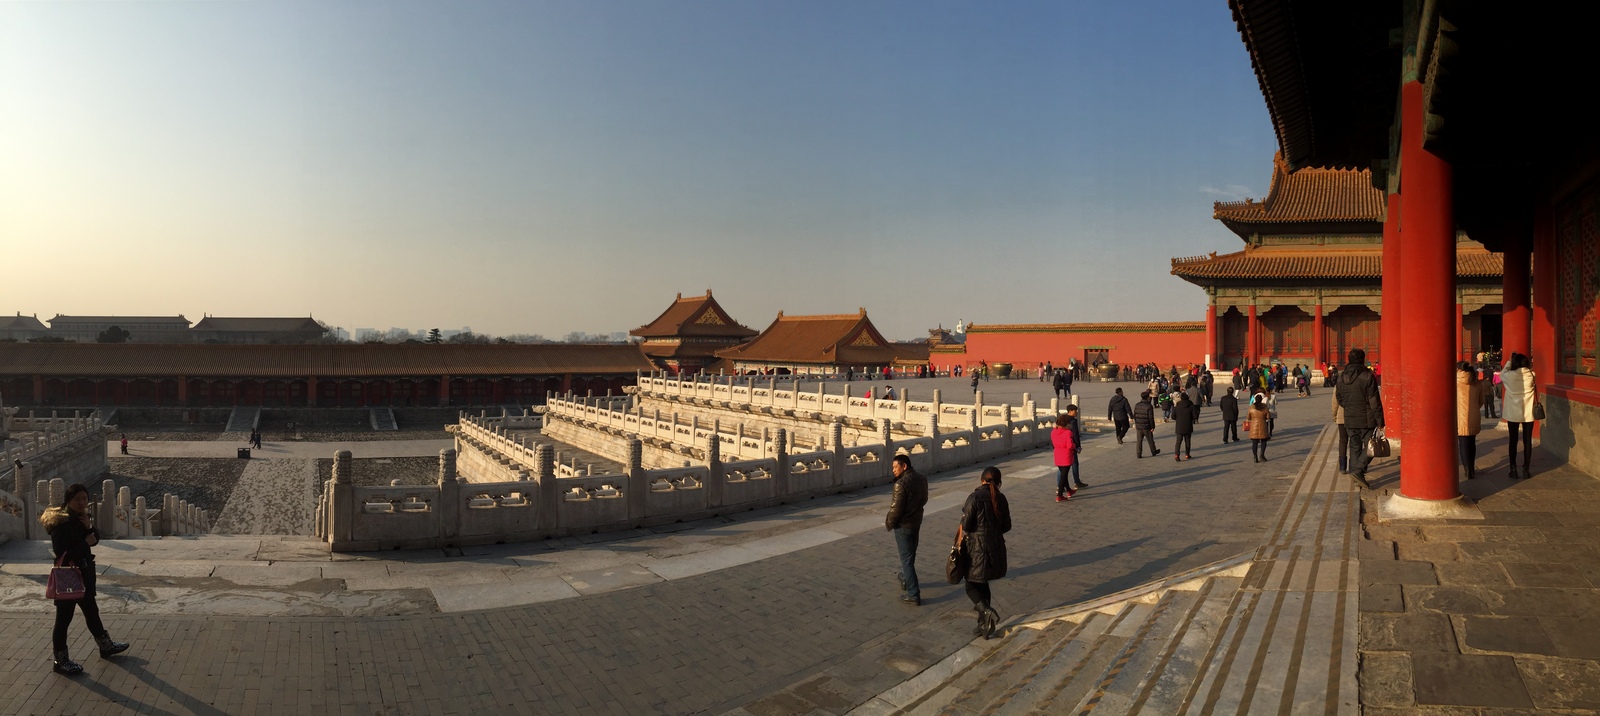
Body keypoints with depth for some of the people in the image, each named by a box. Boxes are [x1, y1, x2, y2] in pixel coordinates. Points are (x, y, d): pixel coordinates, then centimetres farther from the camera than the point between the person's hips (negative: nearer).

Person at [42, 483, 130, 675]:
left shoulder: (80, 517, 4)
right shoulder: (60, 523, -21)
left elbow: (95, 539, 7)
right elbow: (62, 553, -25)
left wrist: (89, 527, -10)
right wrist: (85, 543, -21)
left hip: (84, 572, 9)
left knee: (91, 610, 21)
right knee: (64, 618, 2)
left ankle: (106, 646, 36)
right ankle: (61, 661, 13)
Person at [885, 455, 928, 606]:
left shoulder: (901, 484, -26)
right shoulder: (921, 479, 0)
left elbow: (896, 509, -22)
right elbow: (924, 499, 12)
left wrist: (888, 524, -6)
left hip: (903, 525, -8)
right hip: (917, 522, 8)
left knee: (907, 558, -1)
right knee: (910, 554, 25)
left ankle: (913, 595, 1)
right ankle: (905, 580, 45)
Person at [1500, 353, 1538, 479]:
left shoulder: (1509, 376, -11)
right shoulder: (1531, 375, -8)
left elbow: (1502, 374, 13)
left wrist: (1509, 361, 20)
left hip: (1513, 413, -1)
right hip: (1528, 413, 1)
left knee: (1513, 441, 8)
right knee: (1527, 441, 7)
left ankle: (1513, 470, 9)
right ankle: (1525, 470, 10)